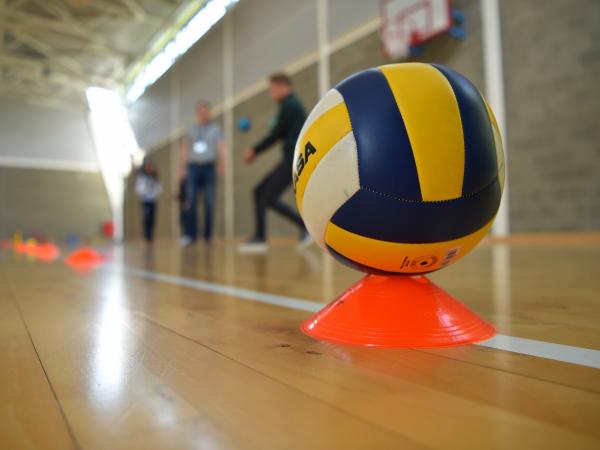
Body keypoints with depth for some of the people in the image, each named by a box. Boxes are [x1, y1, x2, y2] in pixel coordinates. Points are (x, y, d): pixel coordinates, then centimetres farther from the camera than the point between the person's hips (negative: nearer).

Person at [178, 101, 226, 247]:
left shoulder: (215, 128, 10)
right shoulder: (191, 130, 15)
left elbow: (221, 147, 1)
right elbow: (184, 150, 14)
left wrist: (221, 164, -14)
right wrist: (181, 168, 5)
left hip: (209, 167, -1)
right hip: (193, 167, 1)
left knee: (209, 203, -1)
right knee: (191, 202, -6)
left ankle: (208, 235, 6)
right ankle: (190, 234, -3)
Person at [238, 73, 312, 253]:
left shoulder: (289, 105, -8)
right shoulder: (292, 105, 22)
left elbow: (276, 134, -11)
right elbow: (281, 135, 22)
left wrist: (254, 150, 0)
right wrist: (255, 151, 16)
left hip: (294, 160, -10)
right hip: (292, 160, 10)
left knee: (270, 199, -12)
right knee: (260, 191, 8)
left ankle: (306, 227, -9)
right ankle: (259, 238, 7)